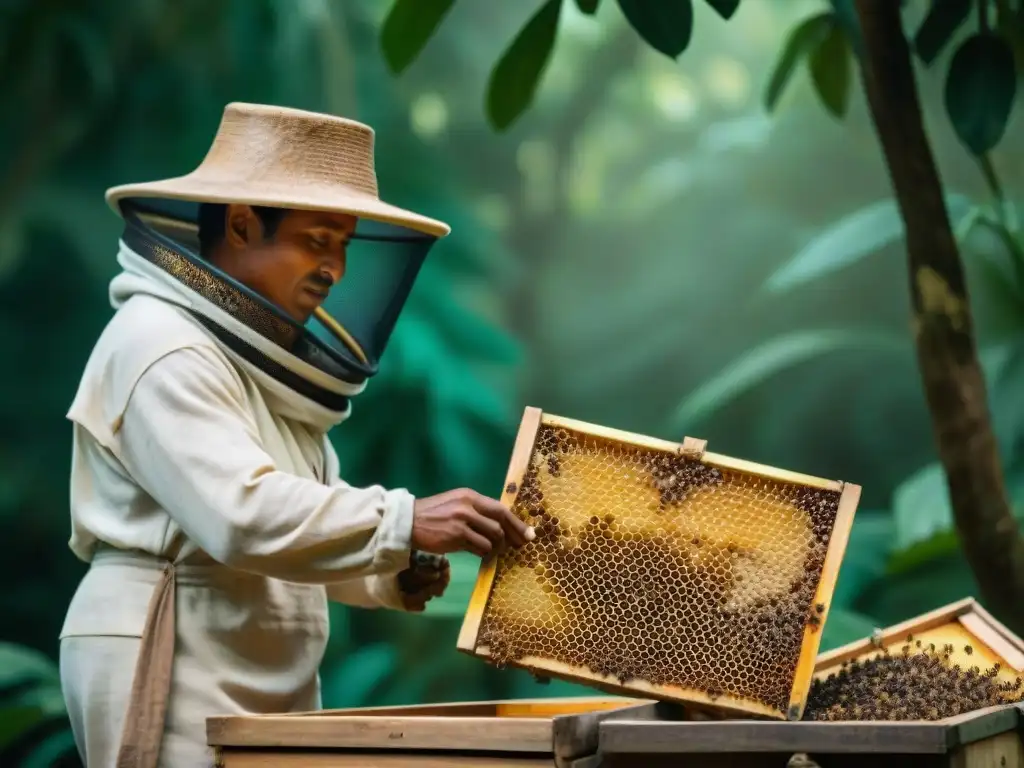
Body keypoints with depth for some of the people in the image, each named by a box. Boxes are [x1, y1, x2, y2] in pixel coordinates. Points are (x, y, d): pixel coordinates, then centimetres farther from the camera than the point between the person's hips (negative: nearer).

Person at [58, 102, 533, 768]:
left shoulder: (261, 356, 18)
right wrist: (404, 521, -29)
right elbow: (245, 513, -26)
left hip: (268, 686, 9)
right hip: (173, 671, -9)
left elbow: (302, 525, 18)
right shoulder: (161, 346, -13)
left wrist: (395, 574, 0)